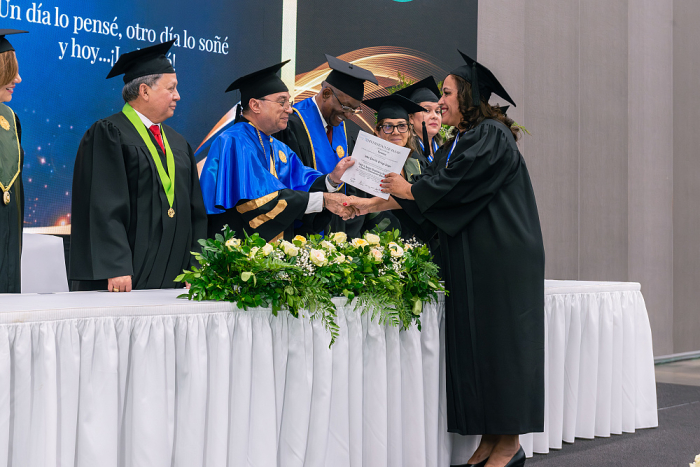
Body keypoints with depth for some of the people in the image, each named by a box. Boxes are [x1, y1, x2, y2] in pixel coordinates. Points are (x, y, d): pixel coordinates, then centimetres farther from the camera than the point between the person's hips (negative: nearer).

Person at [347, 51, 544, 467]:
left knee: (498, 339, -5)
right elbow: (428, 191, 13)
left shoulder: (492, 136, -10)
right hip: (468, 260, 9)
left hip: (501, 261, -8)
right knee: (474, 343, 6)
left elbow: (448, 187, -15)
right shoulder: (459, 143, 17)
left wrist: (406, 190, -1)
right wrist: (372, 204, 7)